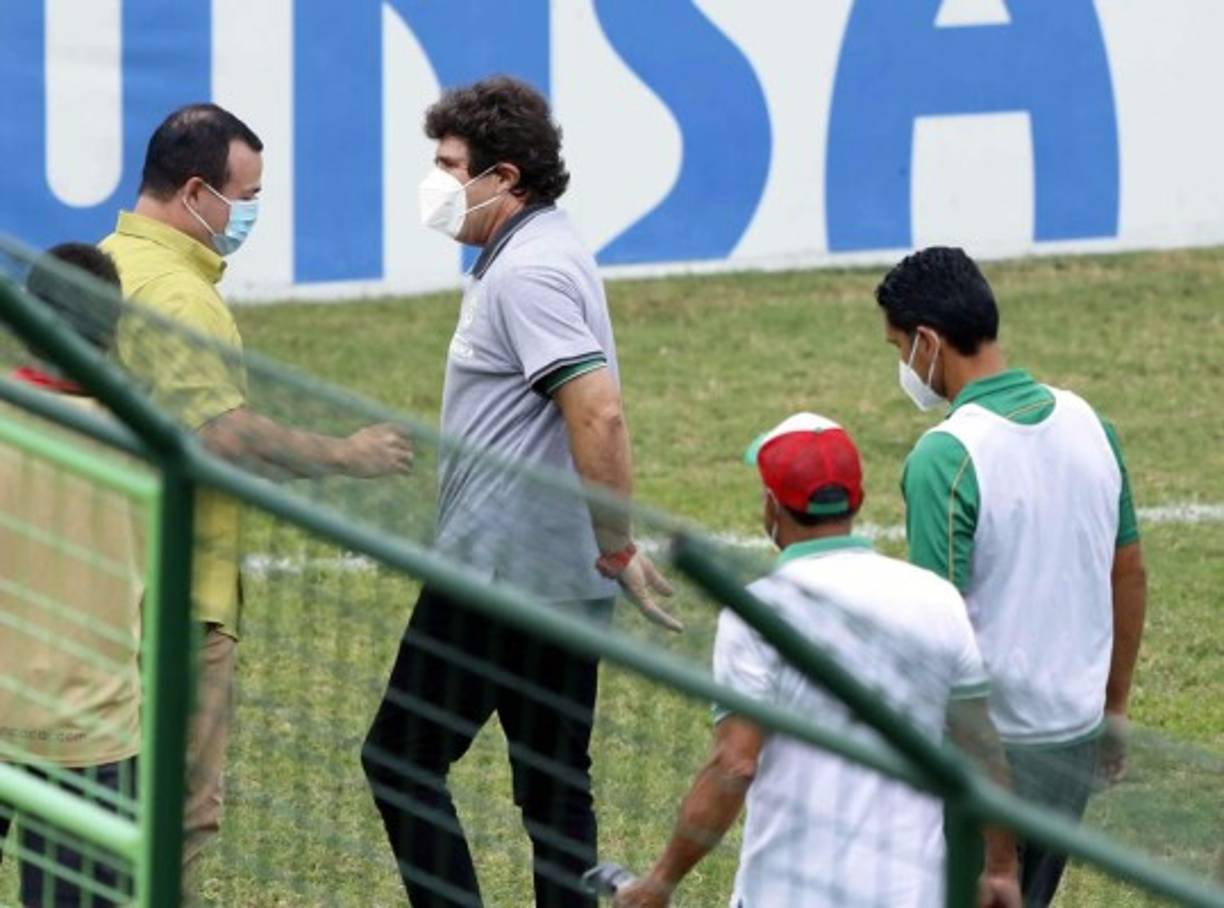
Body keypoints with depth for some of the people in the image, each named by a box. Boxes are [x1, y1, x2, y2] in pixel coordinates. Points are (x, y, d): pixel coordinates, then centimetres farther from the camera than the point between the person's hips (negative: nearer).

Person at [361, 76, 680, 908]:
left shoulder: (526, 272, -18)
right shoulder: (545, 255, 14)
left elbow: (599, 415, -28)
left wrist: (619, 550, -24)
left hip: (500, 577, -10)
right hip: (561, 581, 10)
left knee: (400, 757, -1)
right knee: (555, 786, 10)